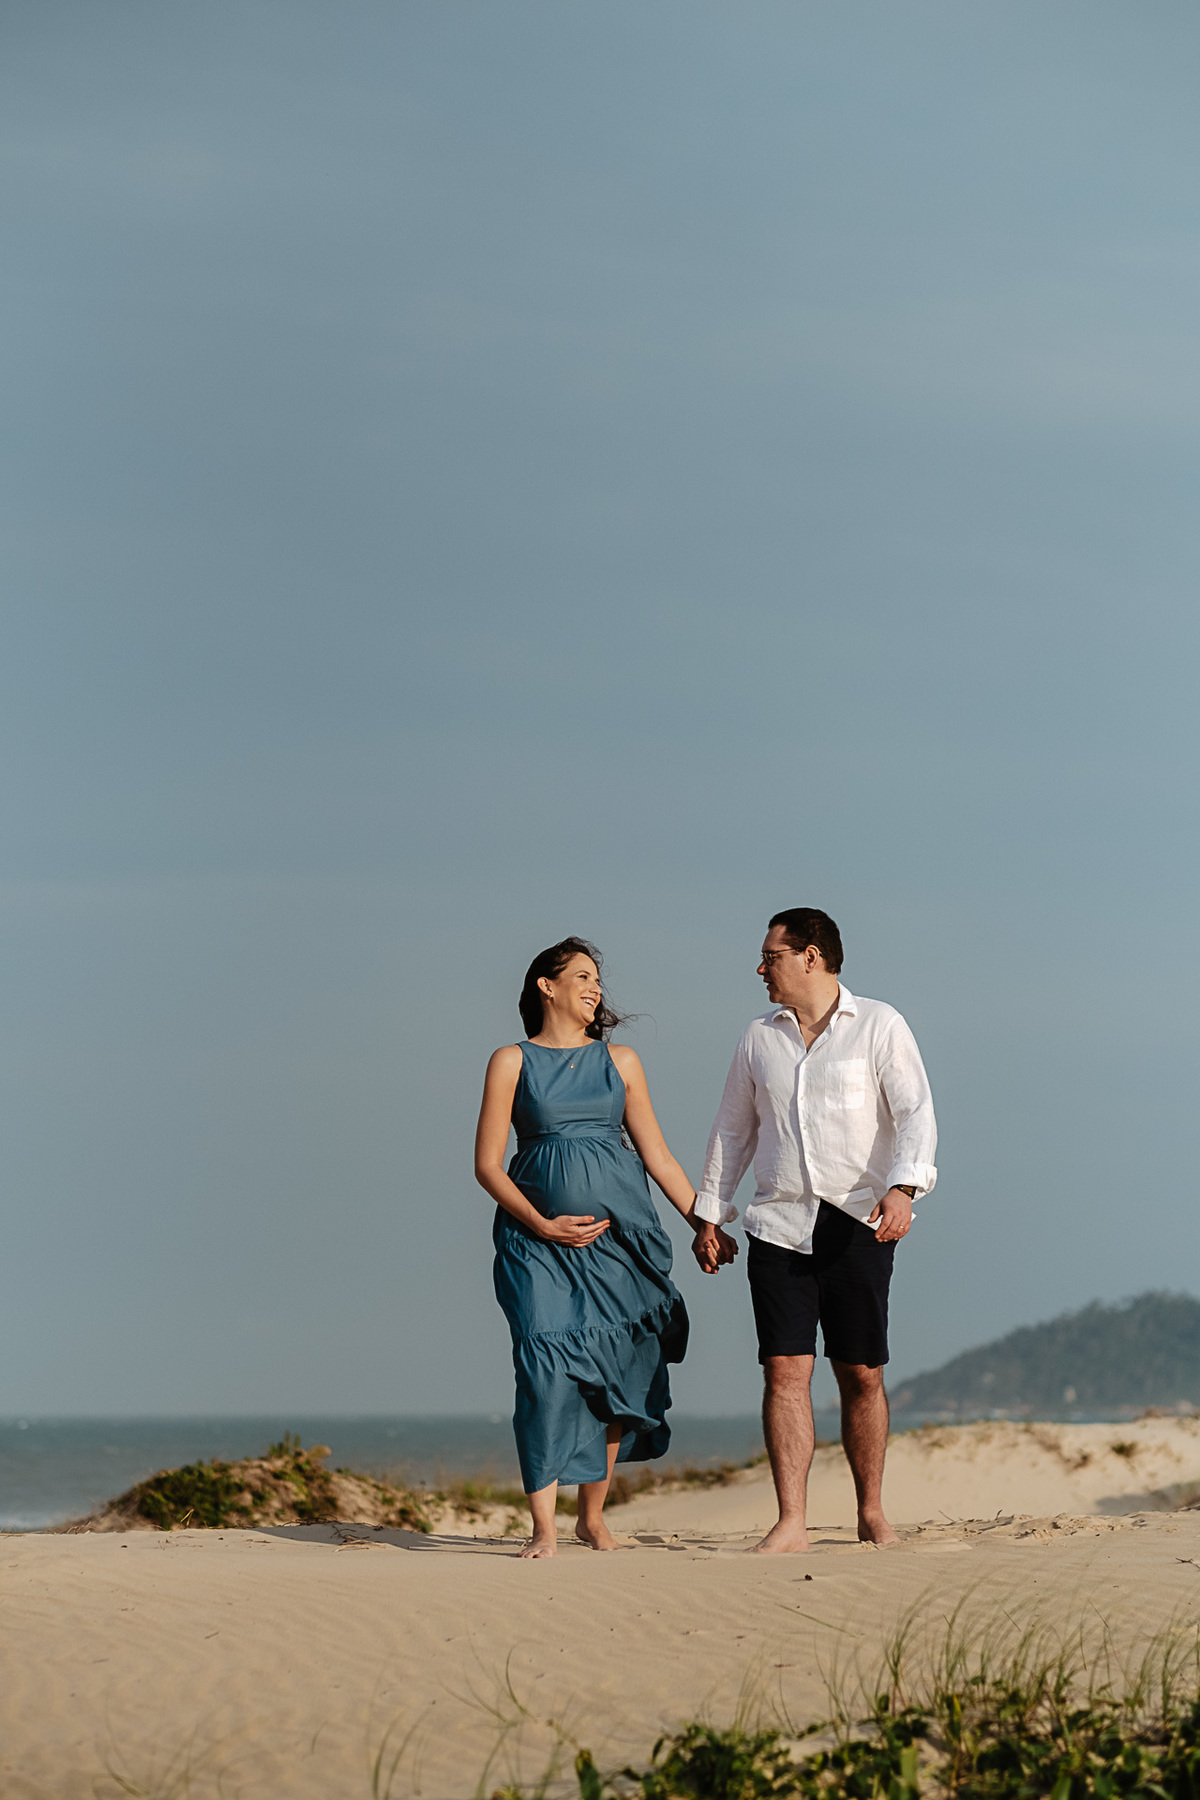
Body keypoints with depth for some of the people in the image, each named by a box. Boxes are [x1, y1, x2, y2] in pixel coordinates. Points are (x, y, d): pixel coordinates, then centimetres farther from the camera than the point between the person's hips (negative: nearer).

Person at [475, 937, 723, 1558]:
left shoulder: (620, 1061, 13)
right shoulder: (512, 1062, 4)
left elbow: (657, 1155, 14)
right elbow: (487, 1164, 1)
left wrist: (703, 1223, 9)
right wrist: (542, 1225, -10)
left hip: (618, 1226, 3)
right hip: (537, 1233, -3)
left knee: (612, 1370, 1)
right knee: (547, 1370, -13)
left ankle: (593, 1515, 14)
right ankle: (544, 1528, -12)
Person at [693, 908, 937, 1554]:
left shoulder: (878, 1026, 1)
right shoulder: (759, 1039, 13)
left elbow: (915, 1113, -7)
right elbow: (732, 1130, 20)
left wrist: (902, 1187, -22)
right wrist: (709, 1213, 17)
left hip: (858, 1225, -3)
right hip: (780, 1226, 3)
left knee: (861, 1374, 1)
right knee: (784, 1370, -8)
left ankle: (871, 1513, 15)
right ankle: (790, 1524, -10)